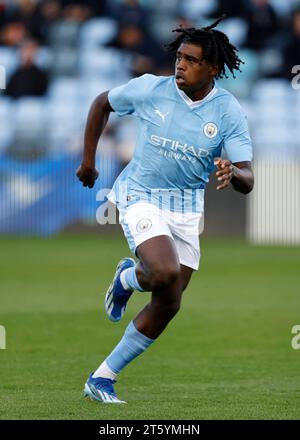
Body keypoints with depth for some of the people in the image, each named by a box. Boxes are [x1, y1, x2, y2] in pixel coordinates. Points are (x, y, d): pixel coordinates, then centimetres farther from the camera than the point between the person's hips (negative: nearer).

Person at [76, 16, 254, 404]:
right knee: (166, 273, -29)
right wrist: (88, 160, 9)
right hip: (141, 196, -3)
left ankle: (102, 379, 14)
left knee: (167, 305, 1)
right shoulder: (149, 89, -12)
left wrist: (232, 173, -36)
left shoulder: (229, 111, -9)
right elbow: (102, 103, 8)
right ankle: (128, 277, 9)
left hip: (187, 209, 3)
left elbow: (247, 182, -12)